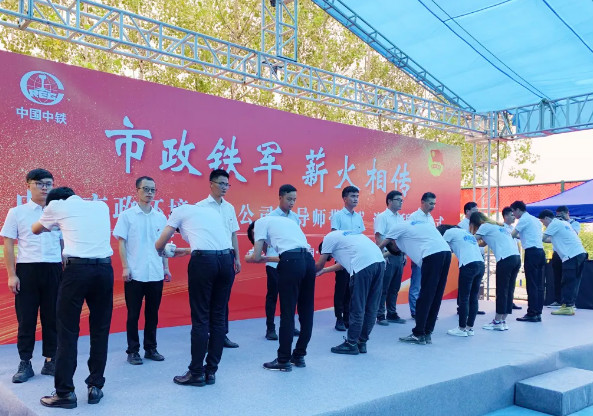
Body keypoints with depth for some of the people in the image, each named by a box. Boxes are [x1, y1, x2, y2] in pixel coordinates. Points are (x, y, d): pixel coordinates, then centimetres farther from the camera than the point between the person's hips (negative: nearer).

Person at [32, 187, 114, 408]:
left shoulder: (57, 205, 11)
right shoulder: (101, 206, 20)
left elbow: (36, 230, 30)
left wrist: (54, 224, 51)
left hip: (77, 269, -3)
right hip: (104, 269, 4)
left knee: (67, 332, 4)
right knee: (100, 330, 10)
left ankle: (65, 392, 7)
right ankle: (95, 387, 17)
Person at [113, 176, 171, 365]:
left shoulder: (160, 217, 8)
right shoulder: (127, 215, -1)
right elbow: (122, 243, -2)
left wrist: (166, 268, 9)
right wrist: (125, 268, -9)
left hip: (156, 274, 3)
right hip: (135, 274, -3)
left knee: (152, 313, 10)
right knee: (133, 314, 4)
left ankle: (151, 348, 22)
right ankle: (133, 351, 15)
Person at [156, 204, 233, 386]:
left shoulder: (180, 211, 16)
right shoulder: (212, 211, 30)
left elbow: (159, 245, 16)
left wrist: (164, 253, 39)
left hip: (203, 261, -5)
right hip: (226, 259, 5)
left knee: (200, 318, 4)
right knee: (218, 317, 11)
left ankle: (196, 373, 12)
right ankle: (211, 371, 18)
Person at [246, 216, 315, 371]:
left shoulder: (260, 223, 13)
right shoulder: (285, 220, 33)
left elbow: (256, 257, 6)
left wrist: (248, 258, 28)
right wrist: (268, 258, 40)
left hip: (291, 262, -7)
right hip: (309, 259, 7)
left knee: (287, 313, 0)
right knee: (306, 311, 13)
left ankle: (284, 361, 8)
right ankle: (299, 356, 24)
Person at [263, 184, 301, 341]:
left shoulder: (295, 217, 8)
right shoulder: (271, 217, -5)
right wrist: (268, 256, -11)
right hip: (274, 263, -4)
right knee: (272, 295, 4)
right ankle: (270, 328, 12)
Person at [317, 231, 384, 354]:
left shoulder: (329, 238, 13)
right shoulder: (344, 235, 35)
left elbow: (319, 265, 17)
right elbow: (343, 263, 39)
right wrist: (324, 270, 47)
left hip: (363, 265, -8)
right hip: (380, 261, 8)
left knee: (357, 308, 2)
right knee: (371, 308, 13)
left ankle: (351, 344, 12)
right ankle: (362, 343, 23)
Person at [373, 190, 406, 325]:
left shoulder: (400, 218, 15)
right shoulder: (382, 217, -7)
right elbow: (378, 237, -12)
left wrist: (404, 254, 14)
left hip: (399, 256, 7)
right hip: (388, 256, -7)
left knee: (394, 288, 12)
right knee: (383, 288, -2)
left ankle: (392, 314, 21)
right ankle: (380, 315, 5)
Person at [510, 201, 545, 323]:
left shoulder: (524, 219, -4)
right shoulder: (535, 220, 21)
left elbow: (511, 235, -8)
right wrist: (519, 236, 28)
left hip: (532, 252, -9)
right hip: (540, 252, 9)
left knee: (532, 284, -7)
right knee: (539, 284, 8)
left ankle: (532, 314, -6)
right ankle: (538, 313, 10)